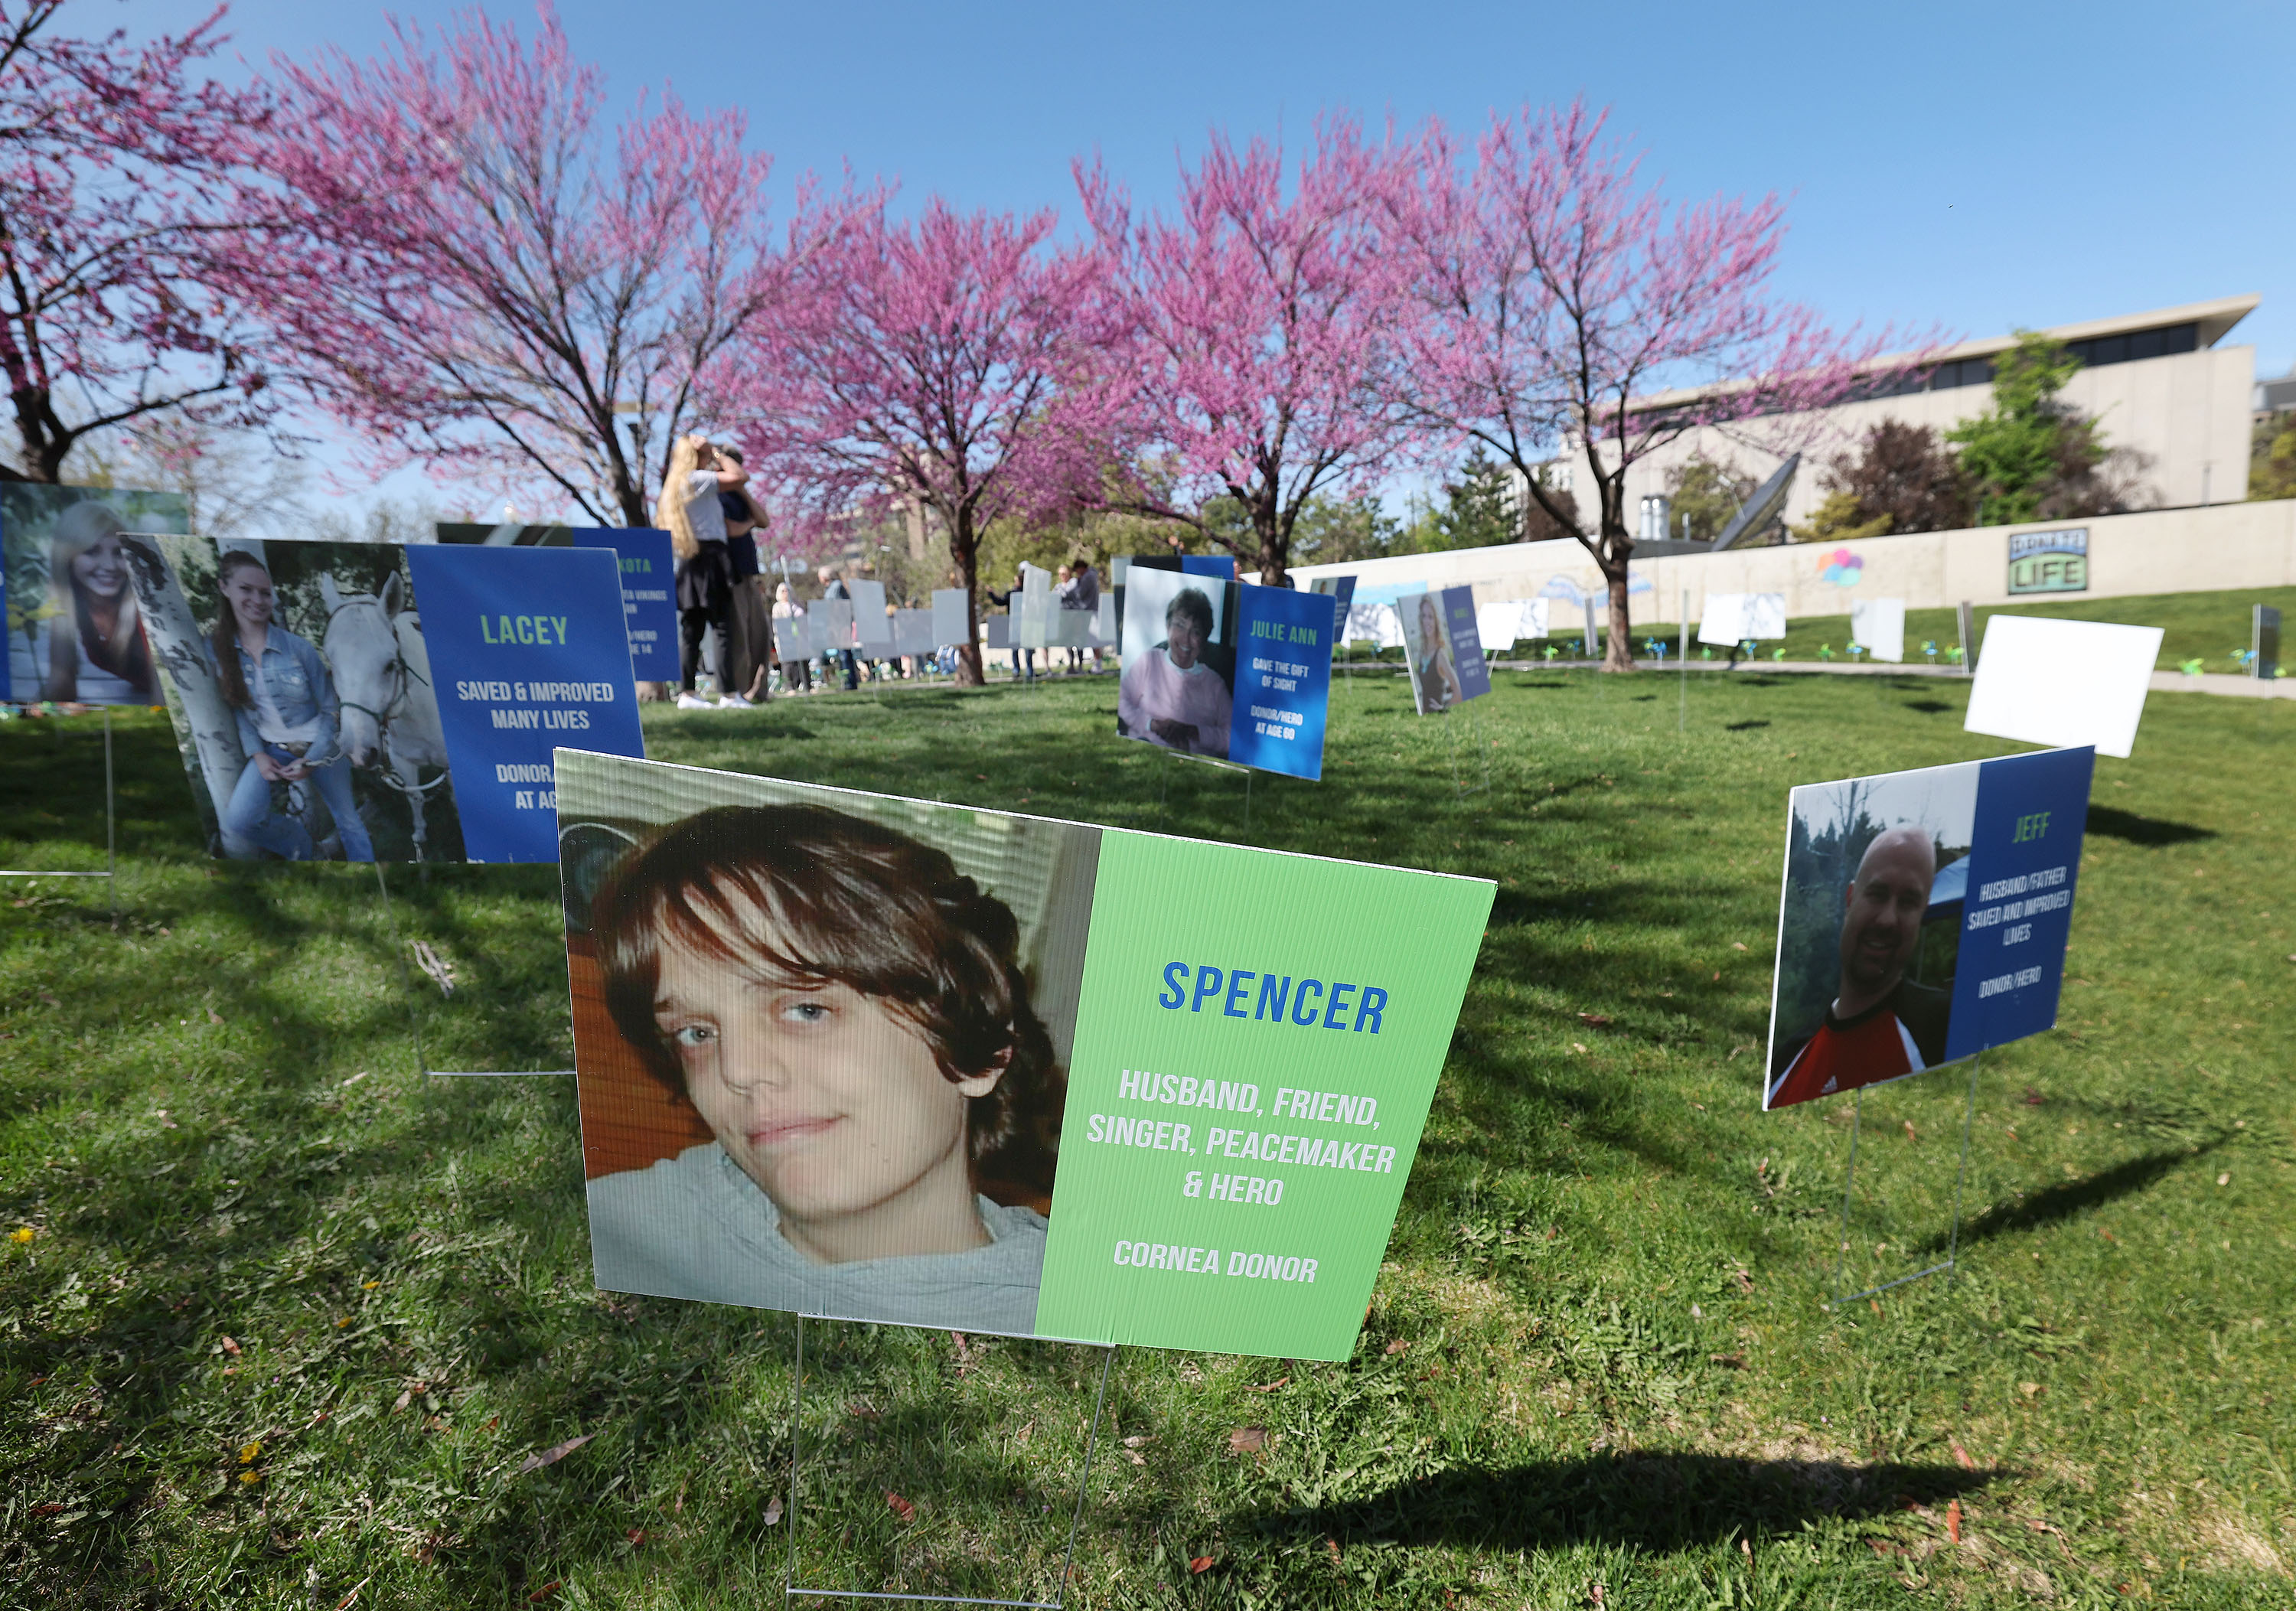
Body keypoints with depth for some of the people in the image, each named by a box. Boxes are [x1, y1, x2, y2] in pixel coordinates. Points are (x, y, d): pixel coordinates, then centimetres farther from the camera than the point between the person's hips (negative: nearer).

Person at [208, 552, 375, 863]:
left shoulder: (298, 647, -14)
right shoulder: (218, 649, -5)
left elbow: (330, 708, -8)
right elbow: (238, 709, 4)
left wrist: (312, 760, -13)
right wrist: (257, 754, -9)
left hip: (319, 746, -2)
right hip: (271, 750, 3)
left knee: (348, 824, 7)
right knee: (236, 822, -15)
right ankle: (300, 843, 15)